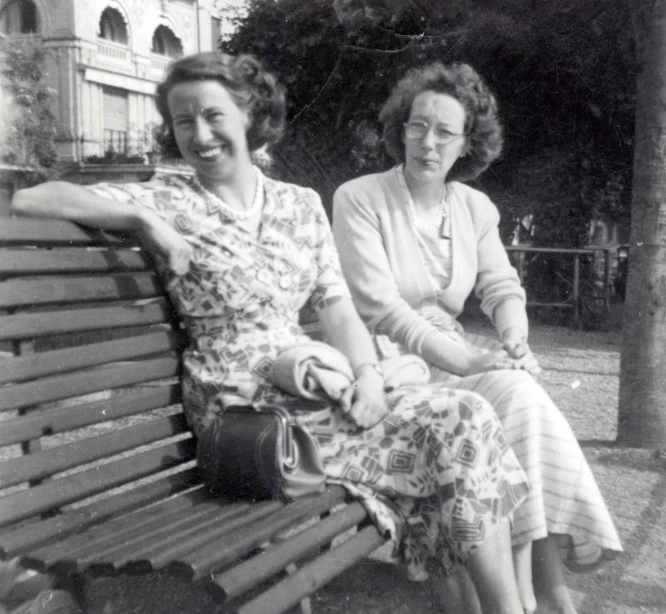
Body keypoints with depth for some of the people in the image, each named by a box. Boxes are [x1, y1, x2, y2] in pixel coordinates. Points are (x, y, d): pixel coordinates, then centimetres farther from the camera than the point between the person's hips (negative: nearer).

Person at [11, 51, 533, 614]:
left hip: (316, 390, 5)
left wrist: (367, 373, -11)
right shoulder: (169, 202, -2)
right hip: (247, 415, -5)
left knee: (463, 416, -16)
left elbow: (339, 311, 8)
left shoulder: (301, 204, 12)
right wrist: (144, 219, -18)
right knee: (455, 428, -17)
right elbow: (28, 199, -9)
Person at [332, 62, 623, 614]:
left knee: (523, 395, -24)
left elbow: (502, 287, 11)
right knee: (516, 395, -26)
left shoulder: (476, 208, 10)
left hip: (455, 357, 5)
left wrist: (514, 339, -12)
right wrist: (463, 359, -24)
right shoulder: (358, 199, -8)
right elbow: (378, 305, -17)